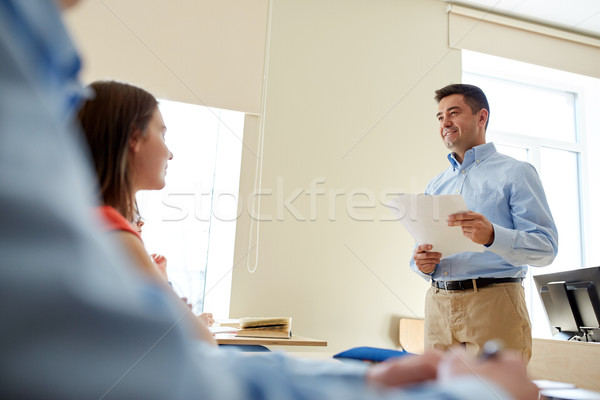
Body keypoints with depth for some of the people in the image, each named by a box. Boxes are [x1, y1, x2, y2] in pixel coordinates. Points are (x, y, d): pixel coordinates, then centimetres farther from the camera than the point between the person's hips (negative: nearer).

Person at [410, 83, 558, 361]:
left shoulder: (515, 172, 2)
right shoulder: (435, 186, 18)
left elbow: (546, 248, -7)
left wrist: (492, 236, -24)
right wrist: (422, 263, -5)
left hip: (494, 306, -4)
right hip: (438, 306, 5)